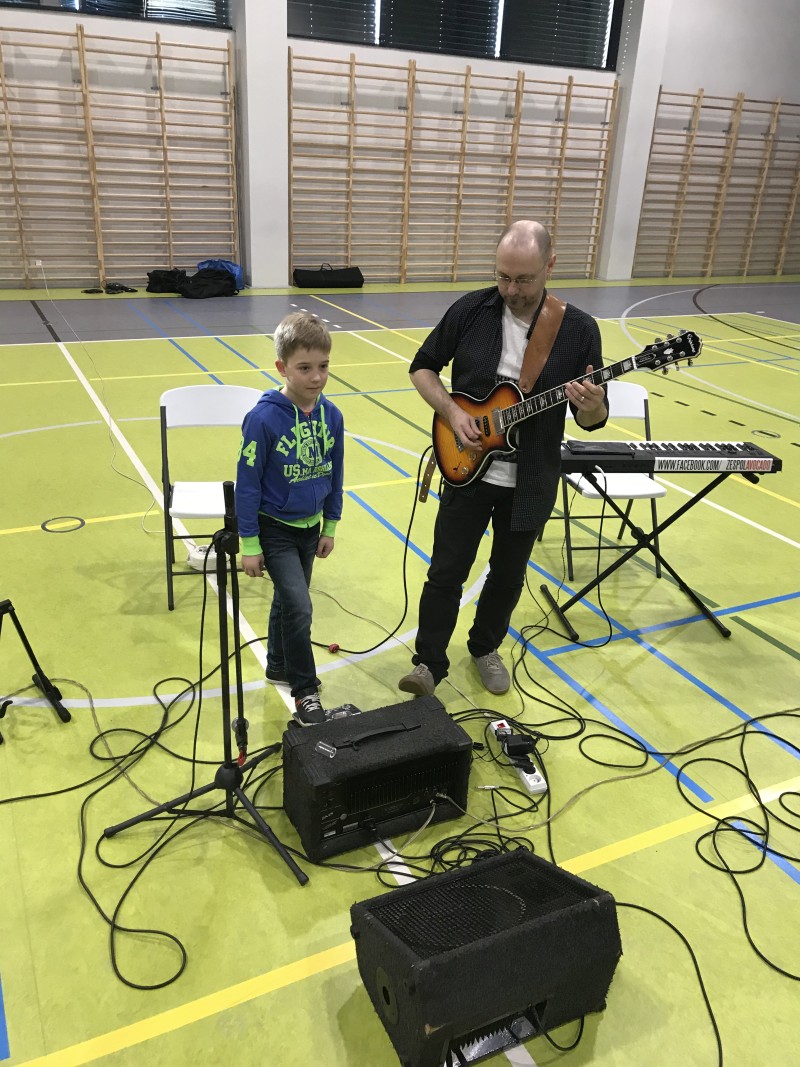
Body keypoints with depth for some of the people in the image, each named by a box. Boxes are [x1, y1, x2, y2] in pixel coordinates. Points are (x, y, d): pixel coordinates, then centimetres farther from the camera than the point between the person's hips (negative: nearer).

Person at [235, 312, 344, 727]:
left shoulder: (331, 415, -7)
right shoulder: (263, 418, -23)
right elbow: (247, 482, -16)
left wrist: (330, 527, 11)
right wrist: (249, 544, -13)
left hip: (310, 527, 6)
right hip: (274, 529, -5)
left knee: (288, 601, 22)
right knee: (299, 608, -11)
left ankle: (279, 666, 44)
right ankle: (305, 692, 9)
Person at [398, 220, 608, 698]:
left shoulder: (579, 329, -8)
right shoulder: (470, 310, -7)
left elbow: (593, 421, -4)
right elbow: (422, 367, 5)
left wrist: (592, 406, -28)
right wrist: (452, 412, -12)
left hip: (531, 483, 1)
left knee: (508, 575, 16)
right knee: (447, 572, 3)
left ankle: (485, 648, 40)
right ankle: (430, 663, 19)